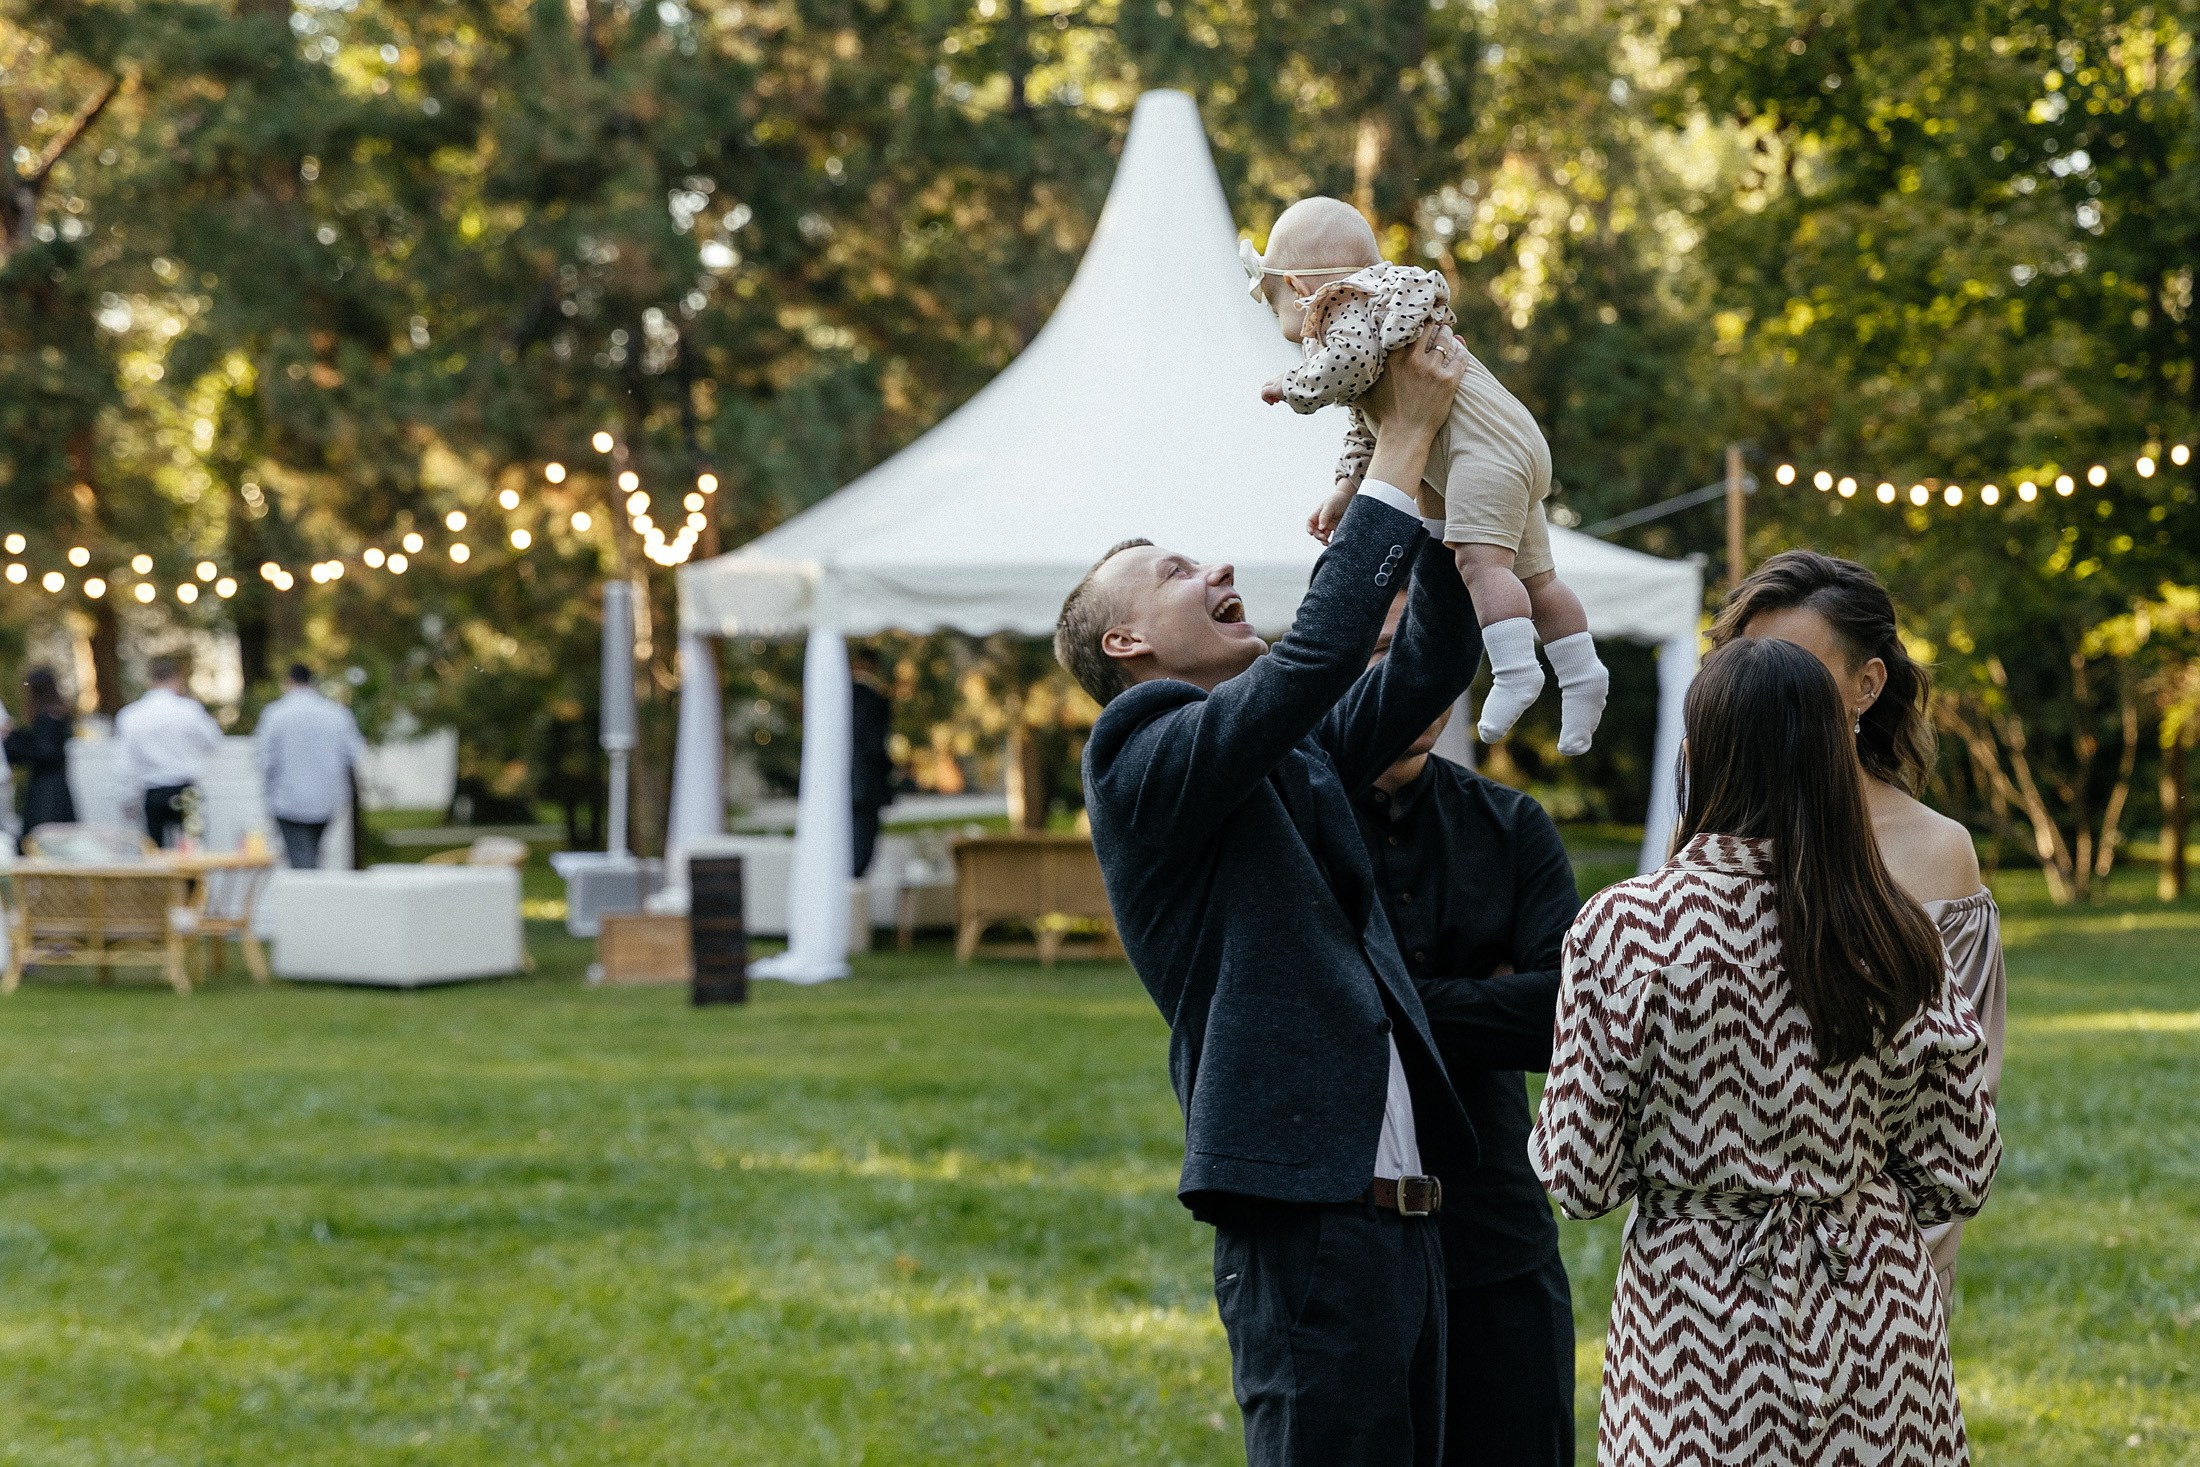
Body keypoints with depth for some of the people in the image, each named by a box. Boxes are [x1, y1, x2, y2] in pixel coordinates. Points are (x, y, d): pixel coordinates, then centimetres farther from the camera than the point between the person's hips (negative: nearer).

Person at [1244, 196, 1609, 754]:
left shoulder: (1347, 305, -2)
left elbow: (1349, 363, -24)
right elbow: (1368, 425, 33)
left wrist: (1293, 387, -7)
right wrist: (1345, 488, 25)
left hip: (1485, 442, -11)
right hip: (1519, 452, 11)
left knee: (1480, 559, -24)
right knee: (1533, 575, 15)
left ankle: (1517, 671, -36)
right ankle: (1581, 674, 18)